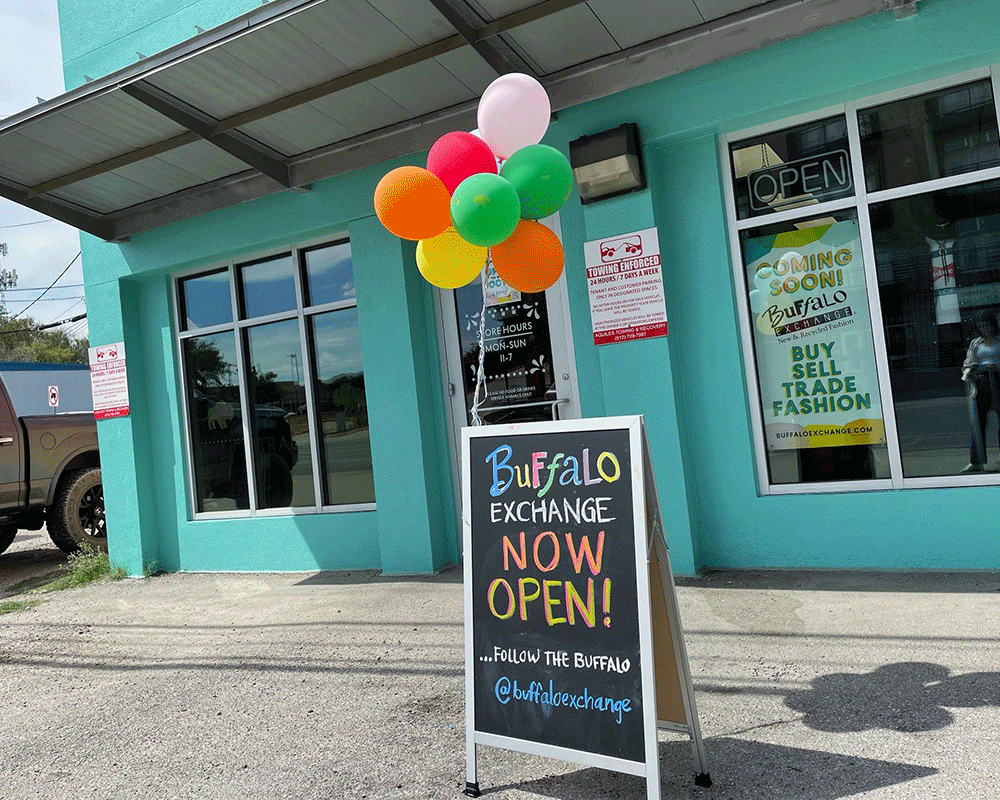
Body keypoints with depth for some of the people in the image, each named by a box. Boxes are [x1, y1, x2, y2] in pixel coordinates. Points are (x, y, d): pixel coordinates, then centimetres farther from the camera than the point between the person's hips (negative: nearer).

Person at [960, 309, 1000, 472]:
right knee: (977, 423, -1)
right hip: (979, 385, 3)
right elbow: (967, 365, 18)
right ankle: (976, 462, 1)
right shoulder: (975, 344, 18)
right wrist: (969, 372, -3)